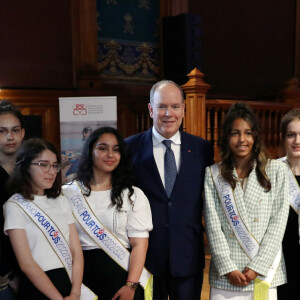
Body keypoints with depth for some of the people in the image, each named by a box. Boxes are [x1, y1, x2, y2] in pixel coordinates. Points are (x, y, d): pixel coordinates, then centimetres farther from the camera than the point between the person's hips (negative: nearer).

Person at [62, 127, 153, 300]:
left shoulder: (133, 195, 1)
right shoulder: (68, 193, 4)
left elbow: (140, 244, -5)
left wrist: (131, 286, -15)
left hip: (121, 273, 0)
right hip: (81, 273, 1)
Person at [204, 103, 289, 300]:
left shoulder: (276, 170, 3)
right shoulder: (213, 174, 4)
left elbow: (278, 224, -2)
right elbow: (213, 225, -1)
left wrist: (257, 267, -8)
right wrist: (228, 268, -9)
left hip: (264, 274, 0)